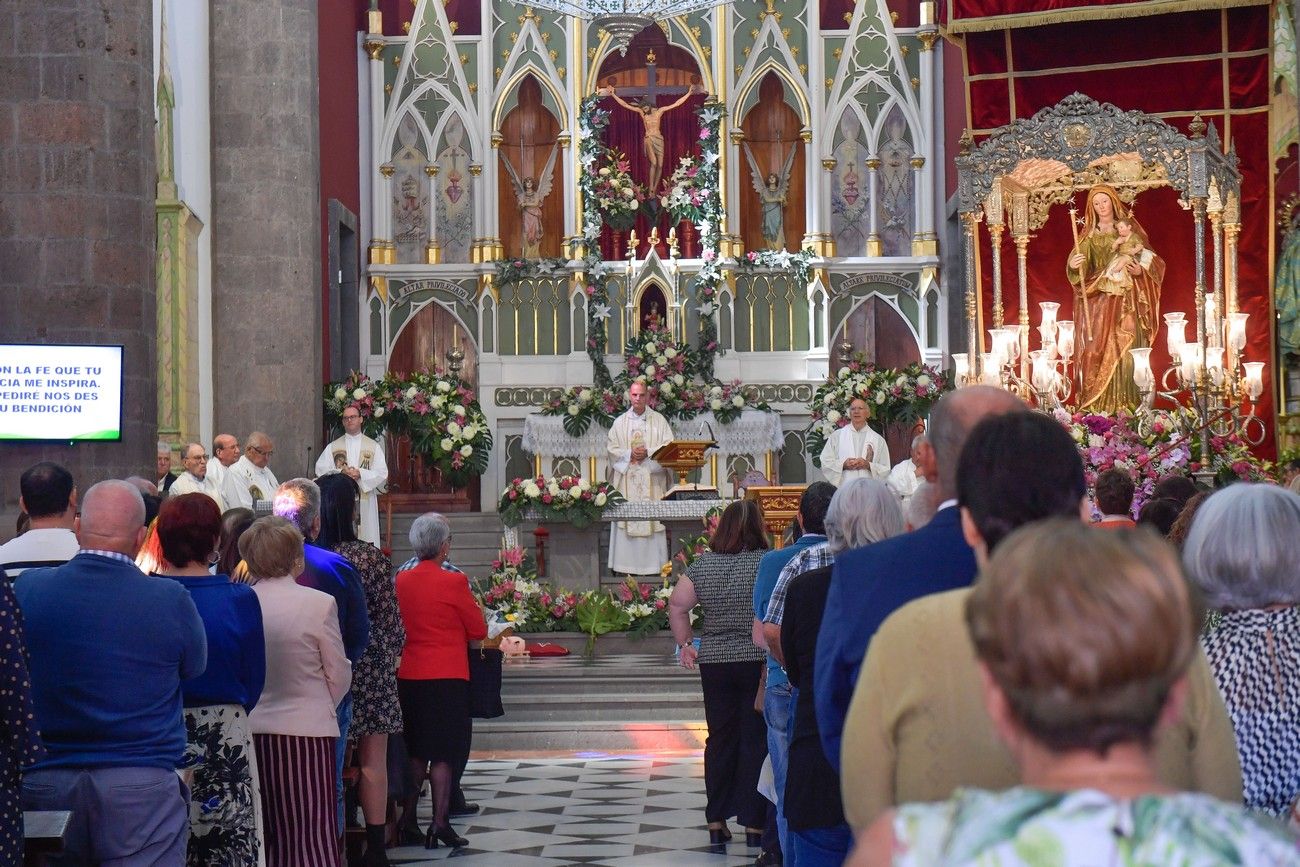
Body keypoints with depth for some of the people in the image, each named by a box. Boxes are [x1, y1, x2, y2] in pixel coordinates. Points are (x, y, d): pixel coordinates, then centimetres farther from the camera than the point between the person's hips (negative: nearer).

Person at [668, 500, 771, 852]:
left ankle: (716, 824, 13)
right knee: (756, 741, 2)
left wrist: (685, 644, 13)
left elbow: (677, 604, 4)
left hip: (714, 662, 4)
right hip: (758, 661, -4)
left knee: (720, 739, 12)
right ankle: (754, 825, 4)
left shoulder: (703, 564, 3)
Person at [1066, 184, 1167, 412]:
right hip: (1098, 300, 0)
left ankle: (1125, 402, -8)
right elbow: (1078, 268, 0)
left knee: (1126, 348, -9)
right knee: (1099, 349, -9)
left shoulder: (1129, 229, 10)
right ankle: (1098, 402, -9)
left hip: (1126, 300, 0)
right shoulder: (1089, 235, 10)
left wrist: (1141, 270, -11)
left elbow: (1149, 258, 10)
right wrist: (1073, 264, -24)